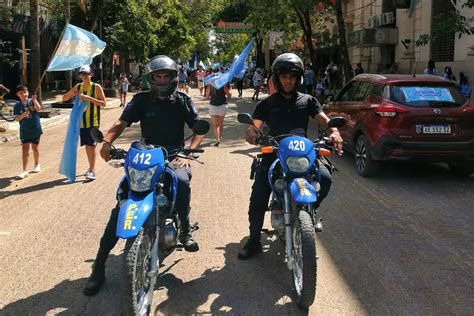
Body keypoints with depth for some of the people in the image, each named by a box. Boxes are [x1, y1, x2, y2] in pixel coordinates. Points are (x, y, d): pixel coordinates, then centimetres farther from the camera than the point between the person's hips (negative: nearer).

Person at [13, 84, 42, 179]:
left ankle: (37, 164, 36)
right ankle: (24, 171, -2)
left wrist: (34, 100, -35)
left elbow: (38, 108, -21)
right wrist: (23, 115, -28)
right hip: (24, 131, 0)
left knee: (35, 148, 14)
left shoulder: (32, 101, -3)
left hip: (35, 129, 0)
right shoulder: (17, 106, -2)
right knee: (25, 150, -3)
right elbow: (17, 119, -9)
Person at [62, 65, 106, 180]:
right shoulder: (77, 87, 9)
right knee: (87, 145, 11)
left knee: (91, 145, -9)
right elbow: (64, 98, 14)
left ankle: (92, 171, -8)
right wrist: (72, 93, -7)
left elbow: (103, 104, -10)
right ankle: (91, 168, 23)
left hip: (93, 121, -5)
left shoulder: (96, 87, -5)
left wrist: (89, 98, -21)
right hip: (82, 120, 5)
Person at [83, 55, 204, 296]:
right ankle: (100, 264, -8)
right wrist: (107, 141, -26)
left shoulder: (182, 100, 4)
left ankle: (185, 230, -10)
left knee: (182, 179, -37)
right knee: (121, 206, -15)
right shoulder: (141, 100, 5)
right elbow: (122, 122, -5)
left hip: (174, 157, -1)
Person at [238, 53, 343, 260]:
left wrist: (334, 131, -21)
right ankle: (254, 240, 1)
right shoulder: (267, 104, 13)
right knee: (258, 197, -14)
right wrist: (252, 134, -21)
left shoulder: (308, 101, 15)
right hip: (274, 154, 0)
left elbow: (323, 119, 2)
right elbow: (253, 127, 5)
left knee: (324, 178, -25)